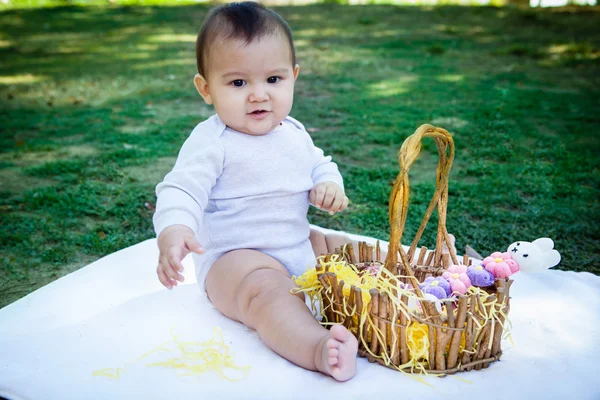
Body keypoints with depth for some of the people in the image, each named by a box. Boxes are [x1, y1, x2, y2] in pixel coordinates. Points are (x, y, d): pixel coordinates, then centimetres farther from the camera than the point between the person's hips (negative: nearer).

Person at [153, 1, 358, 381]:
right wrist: (173, 234, -45)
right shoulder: (211, 141, -15)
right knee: (267, 290, -38)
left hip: (300, 245, 9)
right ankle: (319, 350, -55)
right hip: (235, 258, -9)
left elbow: (320, 165, 21)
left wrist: (329, 186, -4)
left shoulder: (294, 133, 7)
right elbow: (182, 190, -23)